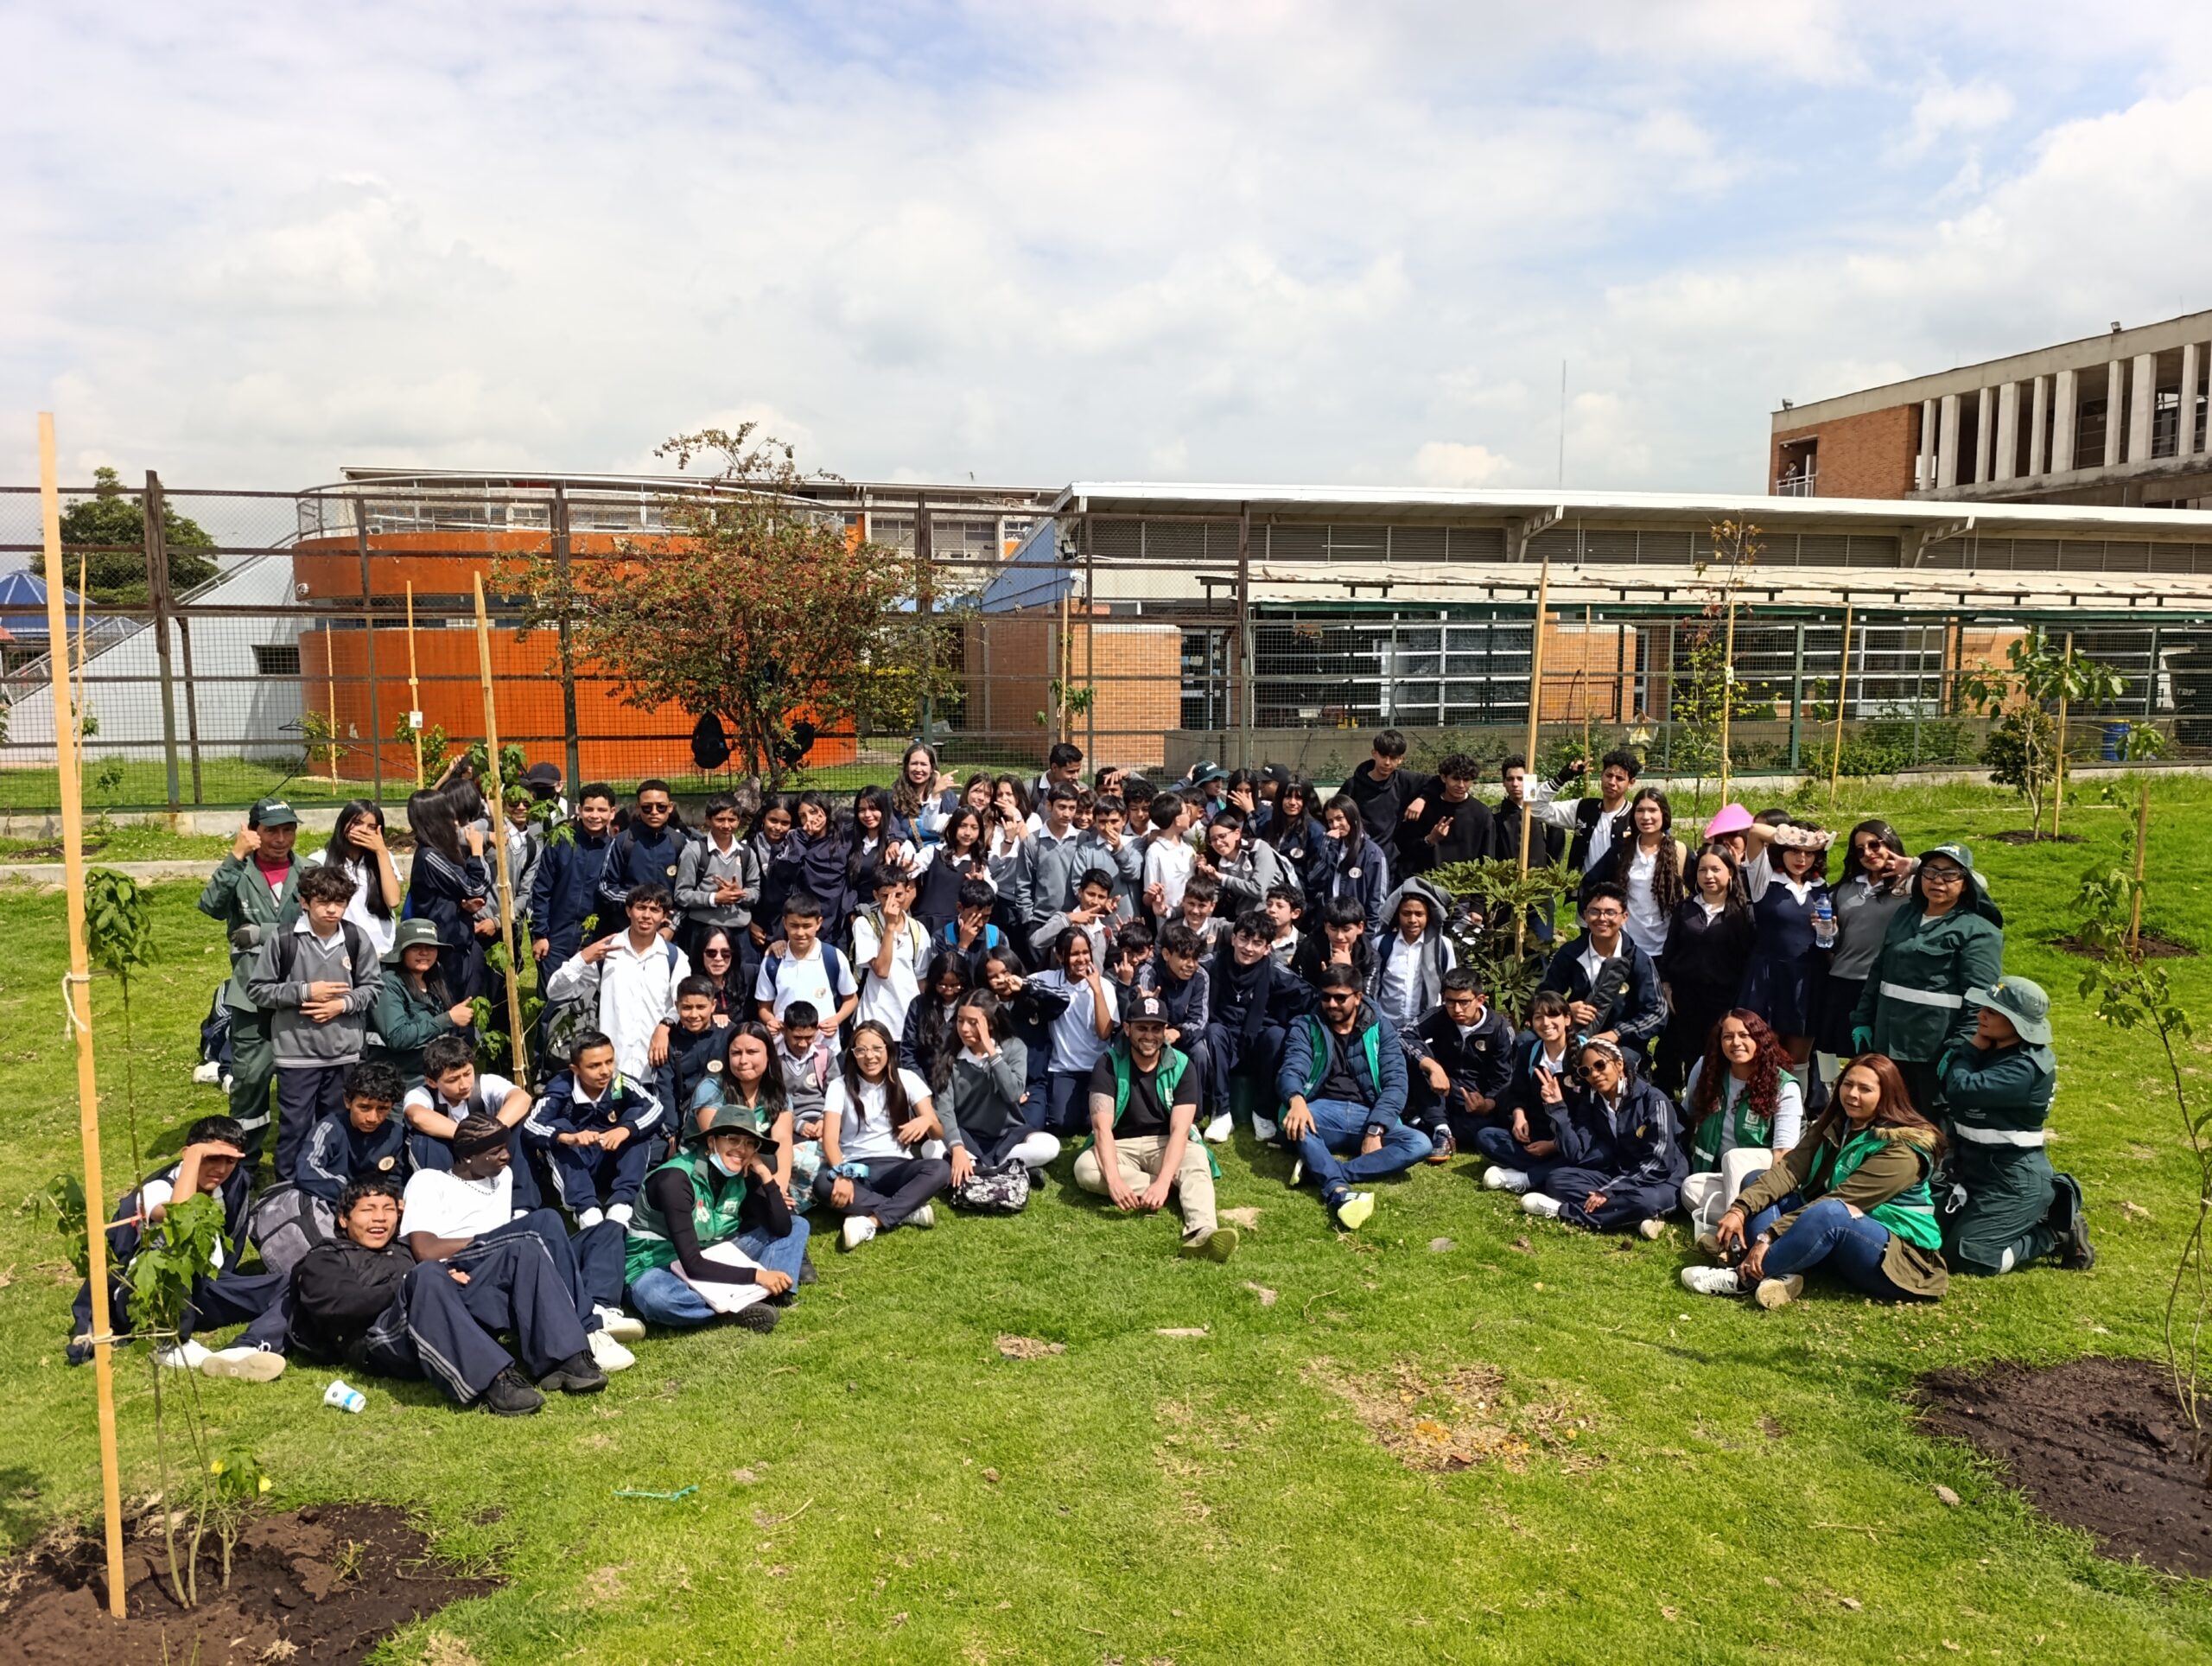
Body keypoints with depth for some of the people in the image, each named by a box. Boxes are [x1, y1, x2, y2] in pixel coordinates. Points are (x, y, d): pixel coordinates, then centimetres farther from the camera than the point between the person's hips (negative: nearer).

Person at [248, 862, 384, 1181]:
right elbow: (258, 989, -4)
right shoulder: (282, 939, -9)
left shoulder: (356, 938, -3)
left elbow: (374, 987, 5)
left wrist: (343, 1003, -12)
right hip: (296, 1053, -2)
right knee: (294, 1128, 5)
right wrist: (304, 991, -14)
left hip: (344, 1053, 3)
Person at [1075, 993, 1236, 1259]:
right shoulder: (1108, 1064, -10)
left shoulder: (1181, 1066, -8)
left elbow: (1179, 1129, -18)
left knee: (1197, 1160, -34)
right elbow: (1102, 1125, -21)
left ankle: (1201, 1234, -61)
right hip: (1120, 1147, 0)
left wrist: (1163, 1181, -35)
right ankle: (1179, 1188, -25)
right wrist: (1113, 1179, -38)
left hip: (1165, 1145, 0)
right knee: (1085, 1168, -32)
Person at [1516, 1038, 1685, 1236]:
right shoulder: (1590, 1103, 1)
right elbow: (1575, 1155, -8)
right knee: (1557, 1179, -14)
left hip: (1658, 1181, -5)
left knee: (1647, 1200, -39)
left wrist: (1610, 1192, -25)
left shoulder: (1653, 1100, -15)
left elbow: (1658, 1162, -20)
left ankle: (1561, 1210, -25)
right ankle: (1634, 1216, -25)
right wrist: (1557, 1107, -16)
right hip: (1616, 1175, 5)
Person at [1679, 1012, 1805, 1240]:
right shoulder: (1705, 1069, -1)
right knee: (1691, 1187, -28)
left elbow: (1784, 1152, -19)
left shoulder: (1785, 1087, -12)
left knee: (1734, 1157, -34)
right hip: (1722, 1175, 4)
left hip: (1764, 1174, -4)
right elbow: (1686, 1118, 13)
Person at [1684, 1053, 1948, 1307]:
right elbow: (1789, 1170, -8)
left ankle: (1743, 1279, -29)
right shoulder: (1833, 1127, 5)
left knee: (1829, 1213, -38)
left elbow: (1841, 1202, -25)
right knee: (1757, 1183, -4)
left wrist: (1770, 1235, -31)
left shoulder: (1902, 1150, -17)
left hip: (1895, 1257, -8)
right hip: (1835, 1246, 8)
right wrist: (1740, 1209, -24)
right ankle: (1783, 1275, -29)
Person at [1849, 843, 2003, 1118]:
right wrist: (1862, 1020, 15)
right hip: (1889, 1045, 7)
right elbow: (1877, 972, 20)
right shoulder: (1904, 916, 13)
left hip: (1936, 1051, -6)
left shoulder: (1978, 931, -9)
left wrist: (1959, 1049, -23)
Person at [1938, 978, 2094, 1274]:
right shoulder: (1994, 1051, 5)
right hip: (1977, 1168, 9)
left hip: (2015, 1181, -9)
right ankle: (2044, 1211, 18)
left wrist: (1971, 1049, -16)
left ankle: (2057, 1233, 7)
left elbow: (1961, 1090, -30)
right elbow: (1947, 1087, 4)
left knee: (1964, 1255, -12)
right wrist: (1975, 1049, -4)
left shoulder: (2025, 1067, -22)